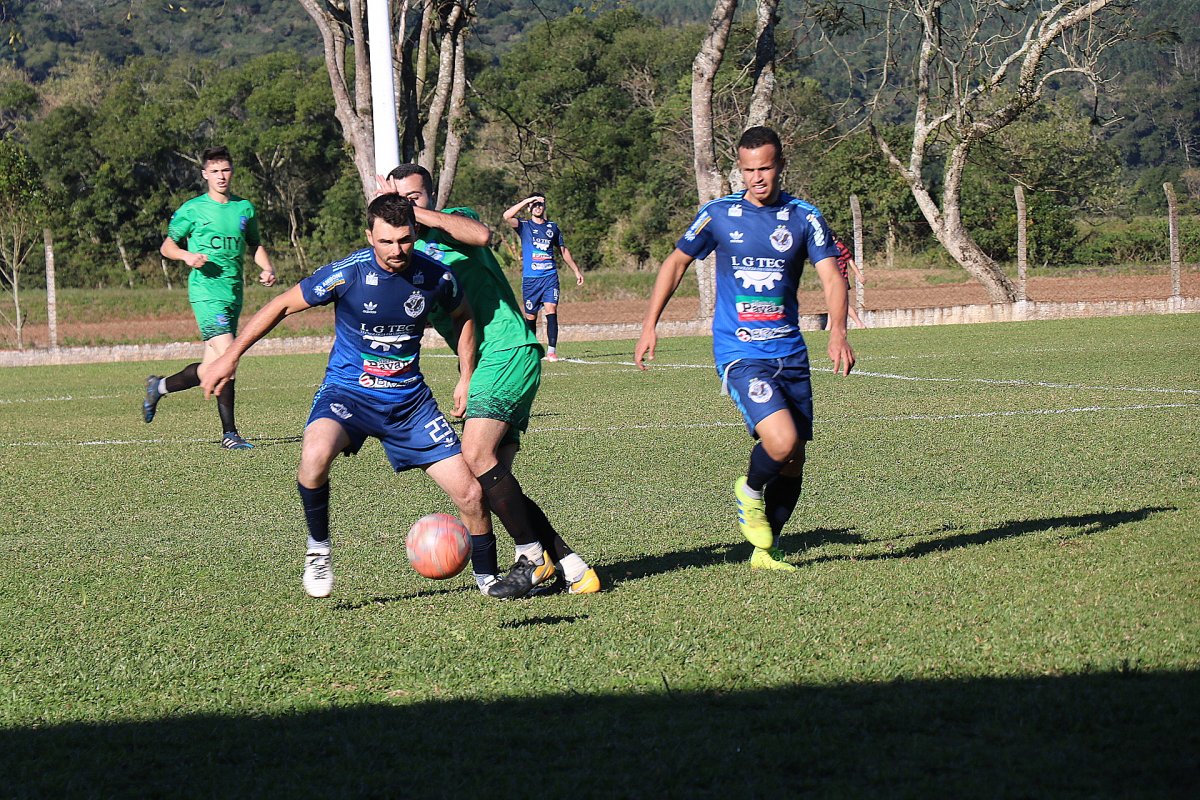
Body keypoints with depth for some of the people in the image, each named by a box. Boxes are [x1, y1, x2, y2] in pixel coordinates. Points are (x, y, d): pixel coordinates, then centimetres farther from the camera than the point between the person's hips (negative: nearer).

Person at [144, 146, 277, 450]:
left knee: (211, 369, 6)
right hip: (206, 291, -6)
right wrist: (187, 255, -14)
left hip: (234, 294, 6)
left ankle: (159, 387, 31)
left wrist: (267, 268, 8)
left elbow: (255, 245, 27)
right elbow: (167, 246, 7)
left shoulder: (245, 208, 13)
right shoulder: (192, 209, 0)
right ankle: (229, 434, -12)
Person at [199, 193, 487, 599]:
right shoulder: (347, 273, -18)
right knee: (315, 454, -36)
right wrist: (230, 356, -5)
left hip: (409, 398, 3)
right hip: (348, 390, -3)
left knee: (470, 495, -4)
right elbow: (282, 306, -5)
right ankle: (318, 548, -11)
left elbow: (463, 317, 15)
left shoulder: (436, 277, -9)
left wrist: (466, 378, 9)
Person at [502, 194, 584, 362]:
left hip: (550, 276, 1)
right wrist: (527, 201, -12)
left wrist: (576, 271, 23)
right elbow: (507, 216, -13)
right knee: (531, 316, 3)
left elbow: (563, 250, 23)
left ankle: (551, 351, -17)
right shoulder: (524, 226, 5)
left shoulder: (553, 227, 14)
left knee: (551, 310, -14)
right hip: (530, 278, -1)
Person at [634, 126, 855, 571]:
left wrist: (837, 332, -25)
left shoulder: (804, 218, 1)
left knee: (793, 463, 6)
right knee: (781, 440, -24)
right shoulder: (719, 215, 0)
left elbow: (831, 276, -7)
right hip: (738, 352, -3)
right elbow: (676, 263, 12)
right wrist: (649, 326, 6)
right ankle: (750, 491, 9)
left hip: (789, 351, 3)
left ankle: (764, 551, 24)